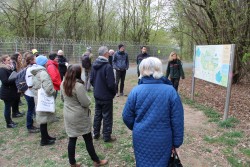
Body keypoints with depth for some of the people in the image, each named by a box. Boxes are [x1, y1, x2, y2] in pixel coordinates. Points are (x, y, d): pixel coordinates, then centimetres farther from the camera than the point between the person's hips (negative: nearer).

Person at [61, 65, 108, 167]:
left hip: (68, 115, 7)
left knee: (72, 139, 15)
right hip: (79, 116, -6)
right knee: (88, 139, 9)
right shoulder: (79, 85, -25)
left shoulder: (63, 84, -1)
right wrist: (88, 100, -2)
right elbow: (86, 103, -22)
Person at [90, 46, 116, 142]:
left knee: (97, 114, 19)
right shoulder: (107, 66, -23)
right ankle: (107, 136, 17)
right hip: (106, 96, -7)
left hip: (97, 95, 7)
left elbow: (91, 79, 9)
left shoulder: (94, 64, 2)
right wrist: (114, 93, -4)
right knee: (107, 116, 6)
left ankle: (96, 134, 31)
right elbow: (111, 84, -22)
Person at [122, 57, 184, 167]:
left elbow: (127, 117, -3)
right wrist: (176, 142, 2)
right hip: (162, 140, -1)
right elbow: (177, 120, -10)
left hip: (141, 139, 1)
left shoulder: (135, 91, -11)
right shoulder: (170, 91, -13)